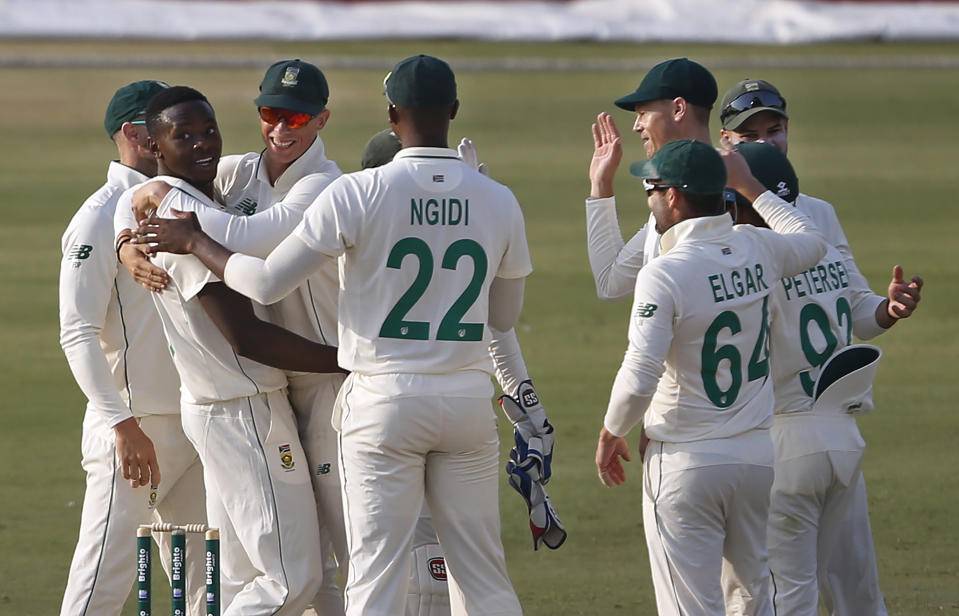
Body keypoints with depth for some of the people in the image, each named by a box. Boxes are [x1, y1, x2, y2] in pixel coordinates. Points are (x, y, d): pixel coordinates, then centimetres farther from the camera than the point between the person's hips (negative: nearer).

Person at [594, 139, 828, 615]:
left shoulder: (664, 274, -18)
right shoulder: (757, 250, 1)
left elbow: (638, 379, -23)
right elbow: (811, 241, 26)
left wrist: (611, 433, -4)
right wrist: (749, 186, 32)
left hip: (686, 463, -6)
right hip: (757, 454, 6)